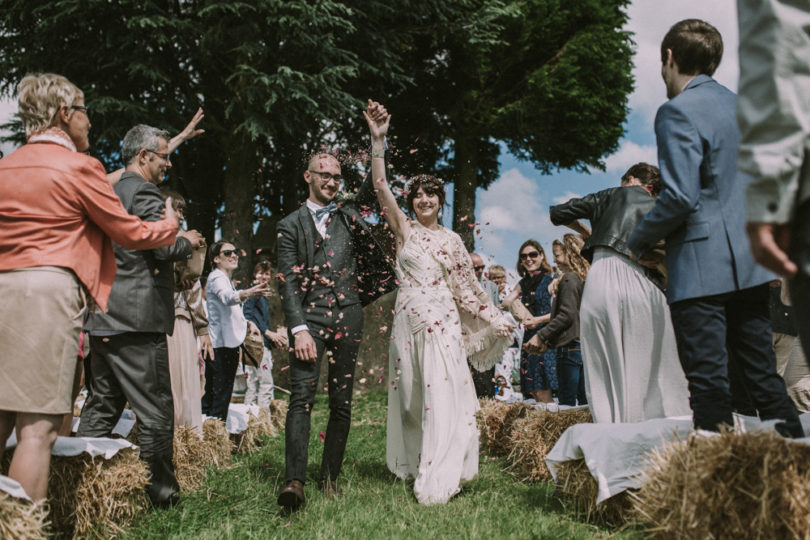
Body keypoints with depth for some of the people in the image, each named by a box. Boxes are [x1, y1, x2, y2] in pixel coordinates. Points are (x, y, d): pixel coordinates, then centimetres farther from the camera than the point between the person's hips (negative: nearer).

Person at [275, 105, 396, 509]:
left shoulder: (349, 214, 17)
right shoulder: (291, 225, 8)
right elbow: (288, 282, 0)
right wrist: (299, 328, -12)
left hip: (347, 317, 3)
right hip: (308, 318, -3)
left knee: (341, 402, 4)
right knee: (301, 398, -12)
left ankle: (330, 477, 13)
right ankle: (294, 481, -16)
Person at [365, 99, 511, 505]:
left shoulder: (451, 239, 11)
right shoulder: (404, 229, 7)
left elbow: (467, 285, 15)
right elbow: (381, 187, -7)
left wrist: (494, 319, 15)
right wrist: (378, 141, -17)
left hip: (443, 321, 0)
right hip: (408, 320, 0)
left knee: (442, 394, -7)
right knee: (412, 395, 7)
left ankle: (438, 479, -4)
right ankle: (413, 465, 21)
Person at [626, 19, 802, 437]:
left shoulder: (677, 112, -11)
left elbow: (680, 197, -19)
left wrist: (637, 242, -6)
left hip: (701, 266, -8)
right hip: (750, 261, 8)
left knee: (709, 381, -3)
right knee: (762, 372, 14)